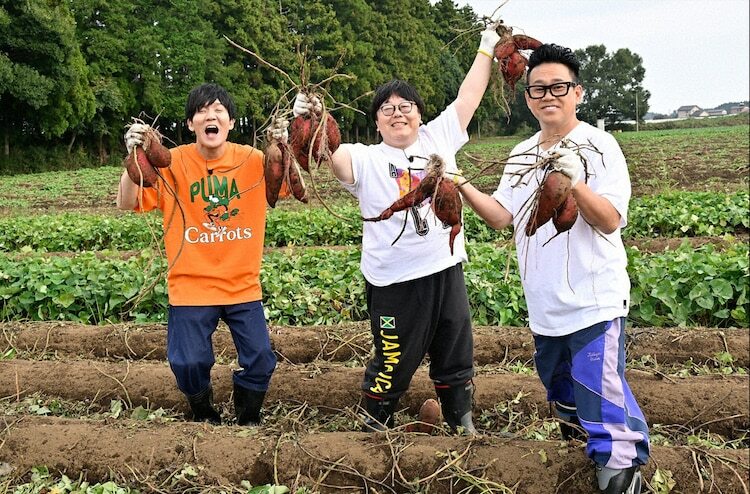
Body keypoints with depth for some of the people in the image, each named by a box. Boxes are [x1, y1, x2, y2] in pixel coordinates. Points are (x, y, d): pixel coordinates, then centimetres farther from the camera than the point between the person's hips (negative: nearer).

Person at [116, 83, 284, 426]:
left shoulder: (252, 160, -3)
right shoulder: (172, 162, -6)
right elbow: (127, 204, -10)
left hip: (243, 284, 1)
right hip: (191, 286, -1)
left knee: (261, 360, 1)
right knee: (189, 363, -4)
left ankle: (248, 419, 32)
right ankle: (204, 415, 30)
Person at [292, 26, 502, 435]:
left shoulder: (438, 138, 6)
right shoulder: (366, 159, -5)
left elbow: (467, 98, 13)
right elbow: (330, 155, -23)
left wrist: (487, 49, 18)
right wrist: (307, 123, -40)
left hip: (446, 271, 4)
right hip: (395, 283, -4)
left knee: (456, 359, 19)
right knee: (392, 366, 6)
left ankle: (462, 425, 37)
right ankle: (374, 429, 27)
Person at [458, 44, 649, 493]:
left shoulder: (598, 146, -11)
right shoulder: (521, 155, 8)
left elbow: (611, 221, -17)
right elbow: (501, 216, 5)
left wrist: (575, 182, -33)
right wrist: (461, 185, -8)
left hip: (594, 300, -7)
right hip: (545, 303, 7)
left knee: (601, 392, -10)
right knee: (560, 384, 24)